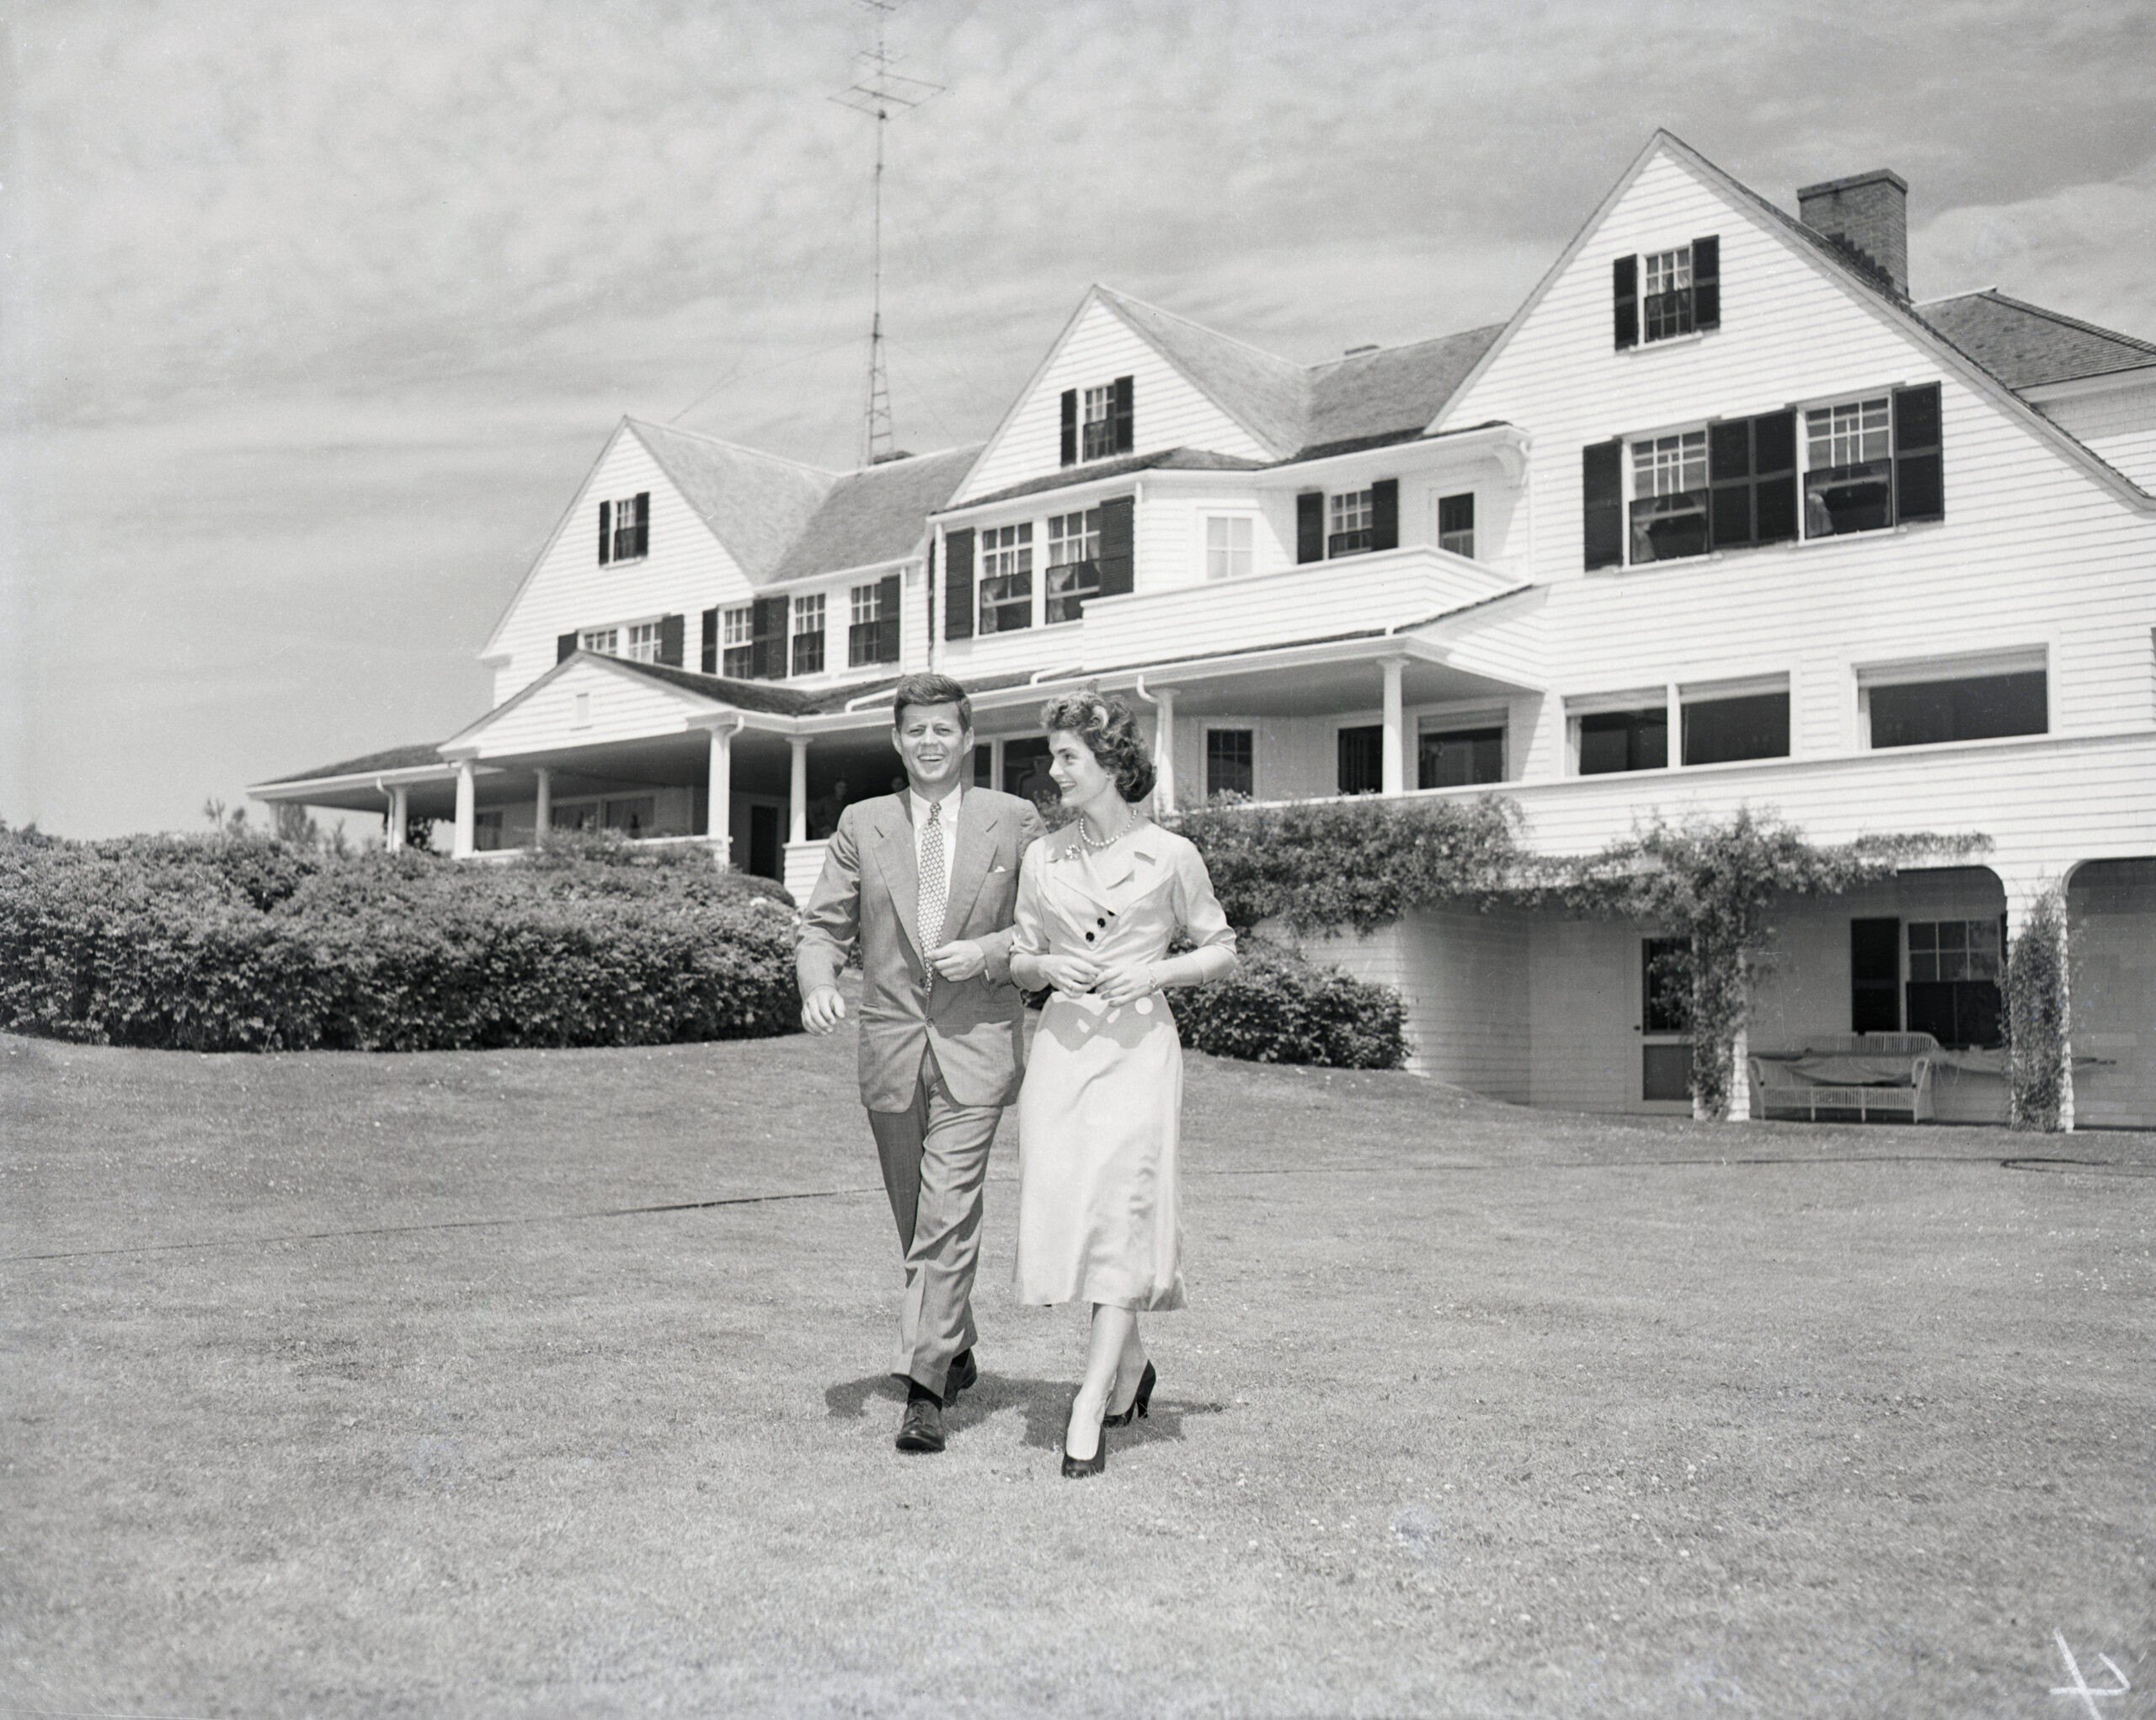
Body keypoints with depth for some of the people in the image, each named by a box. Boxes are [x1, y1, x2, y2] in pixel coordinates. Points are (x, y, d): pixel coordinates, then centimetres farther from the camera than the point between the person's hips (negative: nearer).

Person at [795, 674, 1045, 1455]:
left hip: (976, 1043, -3)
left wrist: (989, 952, -12)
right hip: (891, 1043, 3)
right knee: (917, 1219, 13)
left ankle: (925, 1389, -10)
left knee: (947, 1217, -12)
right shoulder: (861, 824, 8)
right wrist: (818, 983, -15)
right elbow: (823, 924, 6)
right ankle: (958, 1352, 34)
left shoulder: (1014, 821, 3)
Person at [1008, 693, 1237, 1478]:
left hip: (1137, 1046, -3)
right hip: (1062, 1040, 3)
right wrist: (1047, 966, -5)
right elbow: (1020, 961, 18)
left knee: (1121, 1212, -10)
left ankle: (1090, 1408, -7)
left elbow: (1221, 950, 9)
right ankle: (1130, 1361, 25)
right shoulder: (1043, 857, 10)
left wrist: (1155, 972, -8)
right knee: (1063, 1206, 0)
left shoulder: (1169, 855, 1)